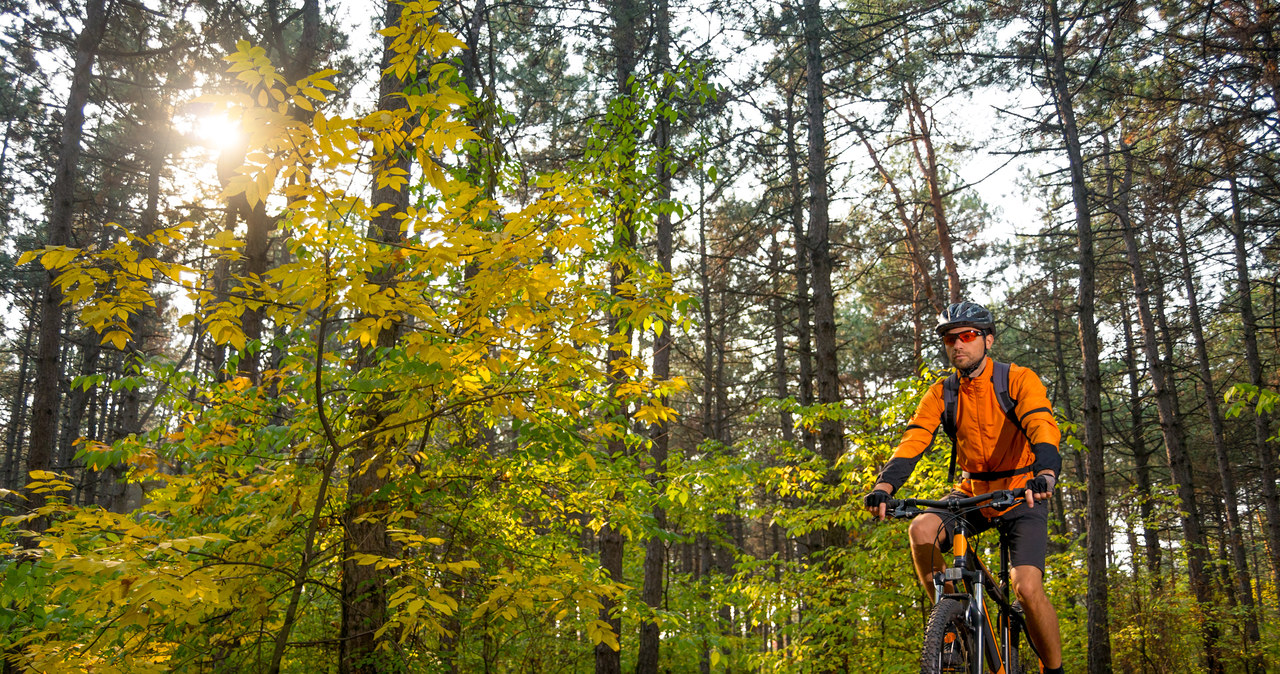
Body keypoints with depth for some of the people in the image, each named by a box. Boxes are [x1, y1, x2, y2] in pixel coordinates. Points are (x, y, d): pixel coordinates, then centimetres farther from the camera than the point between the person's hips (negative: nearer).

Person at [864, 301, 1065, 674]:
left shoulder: (1020, 380, -14)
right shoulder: (941, 394, -4)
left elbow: (1043, 430, -30)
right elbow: (913, 441, -15)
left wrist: (1045, 475, -50)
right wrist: (884, 486, -32)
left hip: (1021, 497, -3)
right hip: (972, 493, 3)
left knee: (1028, 588, -19)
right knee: (921, 529, -26)